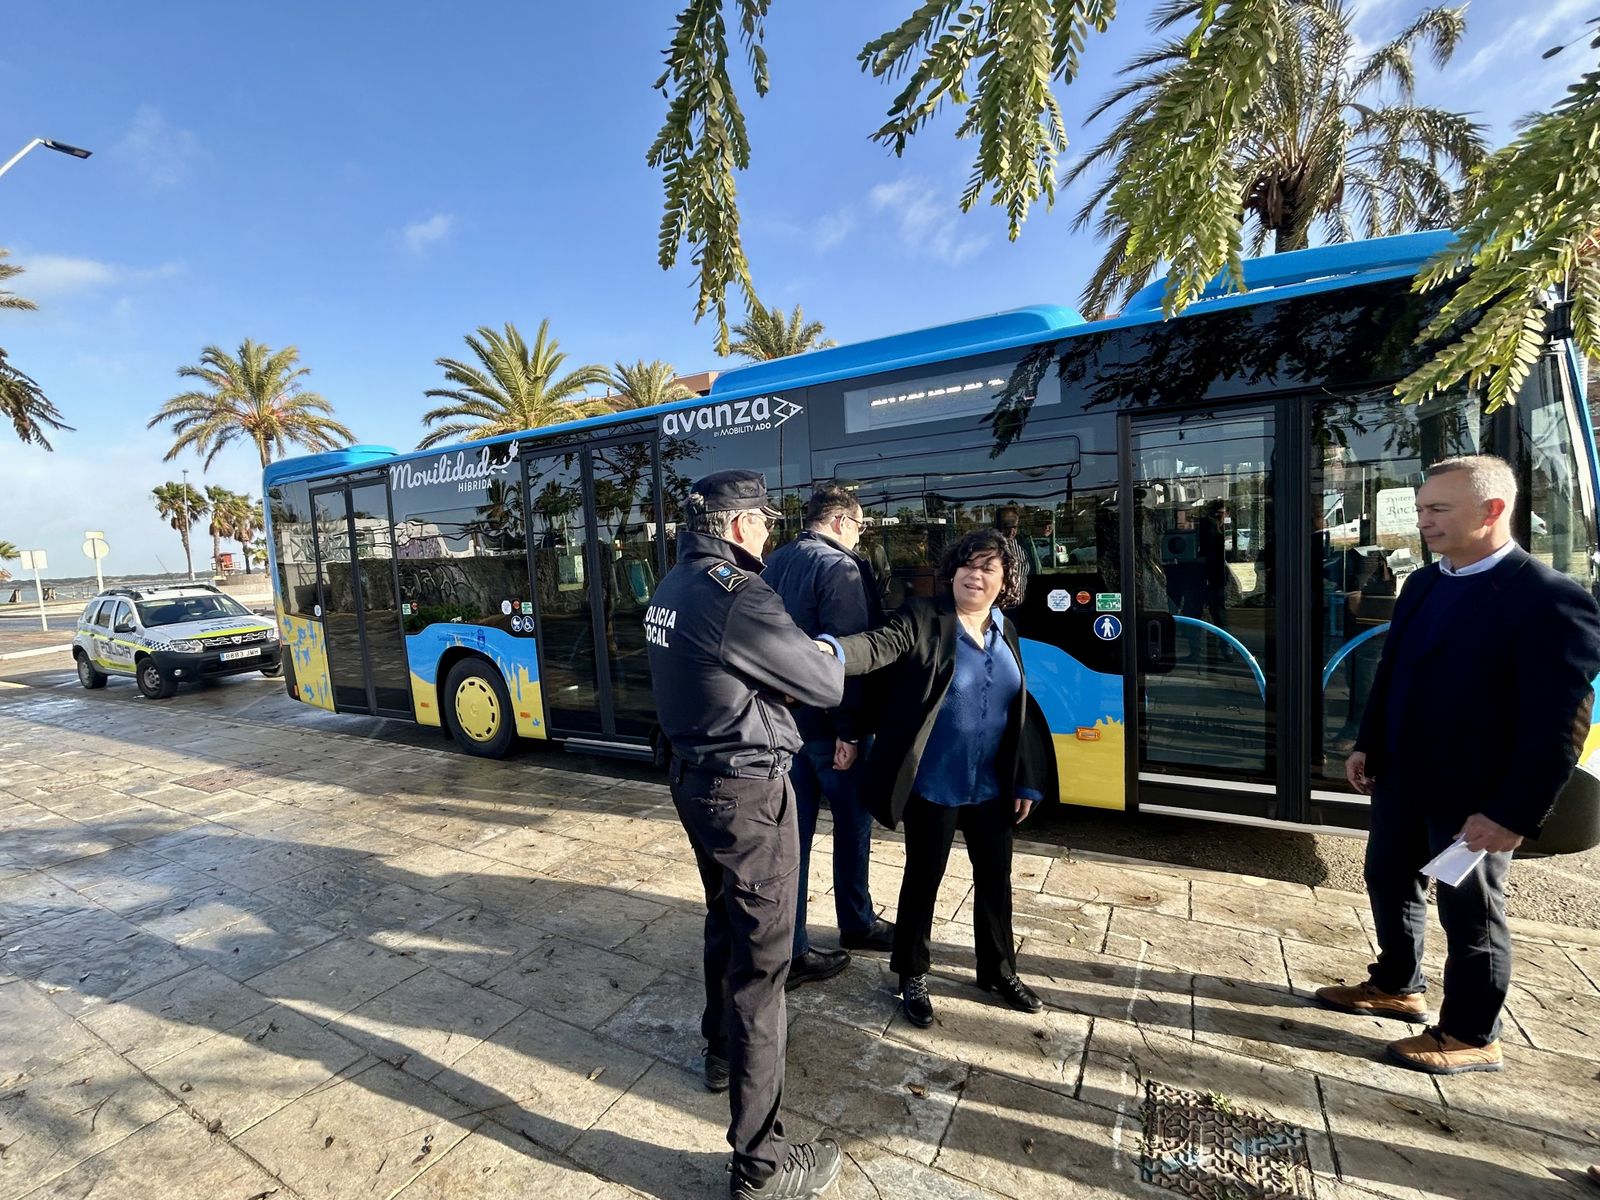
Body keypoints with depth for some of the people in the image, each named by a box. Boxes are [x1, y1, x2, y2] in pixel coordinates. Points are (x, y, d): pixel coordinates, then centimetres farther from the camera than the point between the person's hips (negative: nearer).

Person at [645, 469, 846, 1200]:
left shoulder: (674, 586, 4)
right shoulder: (737, 595, -23)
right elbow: (826, 687, -15)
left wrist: (793, 646, 0)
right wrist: (824, 653, 7)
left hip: (693, 777, 9)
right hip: (747, 790, -9)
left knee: (726, 922, 27)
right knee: (761, 959, 4)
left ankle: (722, 1050, 50)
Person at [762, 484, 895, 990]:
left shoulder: (774, 564, 9)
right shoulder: (840, 566, -16)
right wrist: (850, 731, -20)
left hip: (784, 717, 7)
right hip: (828, 724, -7)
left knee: (793, 834, 13)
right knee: (852, 827, 14)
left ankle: (789, 952, 20)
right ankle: (857, 925, 35)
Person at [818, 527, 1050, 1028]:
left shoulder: (1005, 631, 5)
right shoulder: (922, 617, -13)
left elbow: (1016, 712, 9)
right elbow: (880, 644, -32)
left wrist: (1026, 781, 9)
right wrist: (831, 649, -54)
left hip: (991, 786, 5)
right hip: (933, 785, -5)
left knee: (995, 878, 19)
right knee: (923, 879, 12)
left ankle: (998, 971, 43)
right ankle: (912, 976, 35)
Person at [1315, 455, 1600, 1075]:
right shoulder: (1422, 583, 5)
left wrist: (1514, 814, -20)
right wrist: (1367, 745, 9)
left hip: (1472, 798, -7)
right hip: (1401, 778, 7)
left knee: (1471, 915, 10)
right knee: (1389, 883, 20)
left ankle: (1471, 1036, 30)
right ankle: (1396, 986, 41)